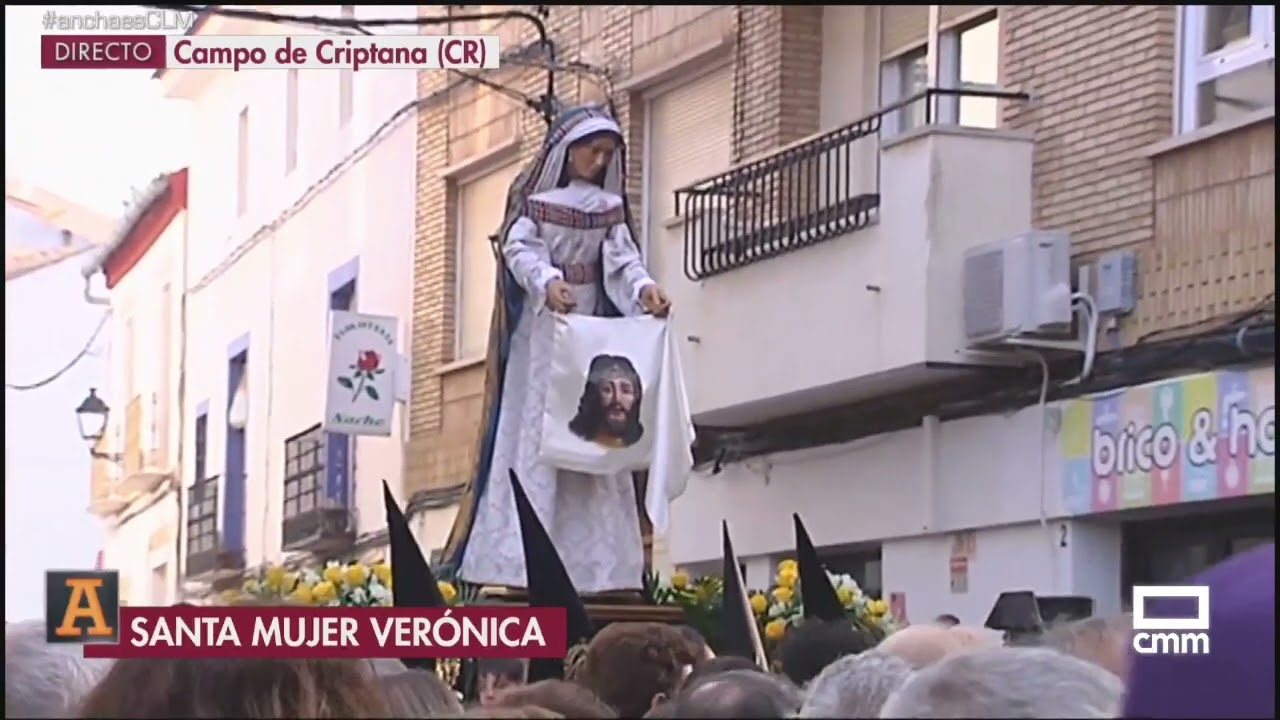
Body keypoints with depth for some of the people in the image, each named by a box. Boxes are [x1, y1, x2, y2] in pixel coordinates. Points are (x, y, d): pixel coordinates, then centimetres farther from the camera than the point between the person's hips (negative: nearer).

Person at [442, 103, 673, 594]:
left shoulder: (609, 206, 12)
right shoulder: (533, 199, 2)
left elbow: (623, 259, 1)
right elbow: (519, 248, -10)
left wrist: (644, 288, -20)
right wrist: (547, 282, -30)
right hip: (541, 328, -4)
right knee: (532, 437, -9)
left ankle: (589, 567, -4)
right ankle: (520, 566, -13)